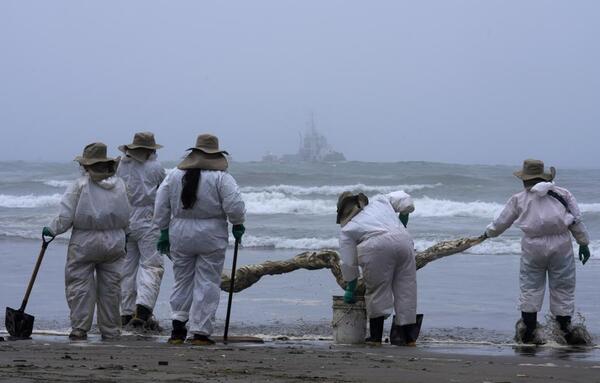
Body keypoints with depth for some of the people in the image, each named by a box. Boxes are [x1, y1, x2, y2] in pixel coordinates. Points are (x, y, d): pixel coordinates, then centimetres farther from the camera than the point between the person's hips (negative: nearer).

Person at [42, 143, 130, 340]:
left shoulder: (80, 185, -10)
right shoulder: (119, 184, 4)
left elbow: (65, 216, -10)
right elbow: (126, 218, 9)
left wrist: (51, 230, 5)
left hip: (85, 244, -4)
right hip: (114, 244, 4)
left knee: (80, 286, 2)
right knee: (110, 287, 9)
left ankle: (79, 329, -2)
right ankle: (111, 331, 13)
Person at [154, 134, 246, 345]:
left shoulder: (174, 175, 6)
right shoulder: (221, 177, -6)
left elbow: (161, 207, 8)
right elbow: (234, 205, -13)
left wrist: (164, 231, 15)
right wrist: (238, 225, 4)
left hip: (180, 234, 3)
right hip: (212, 235, -3)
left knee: (182, 280, 14)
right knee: (207, 283, 2)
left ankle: (178, 324, 4)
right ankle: (200, 332, 1)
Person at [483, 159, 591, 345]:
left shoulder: (519, 199, 6)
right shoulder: (562, 194, 7)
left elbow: (502, 222, 15)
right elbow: (577, 220, 6)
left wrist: (488, 233, 33)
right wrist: (583, 243, 13)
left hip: (533, 246, 0)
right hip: (560, 245, 0)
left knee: (530, 288, 10)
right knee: (562, 289, 7)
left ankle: (529, 331, 11)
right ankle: (565, 332, 11)